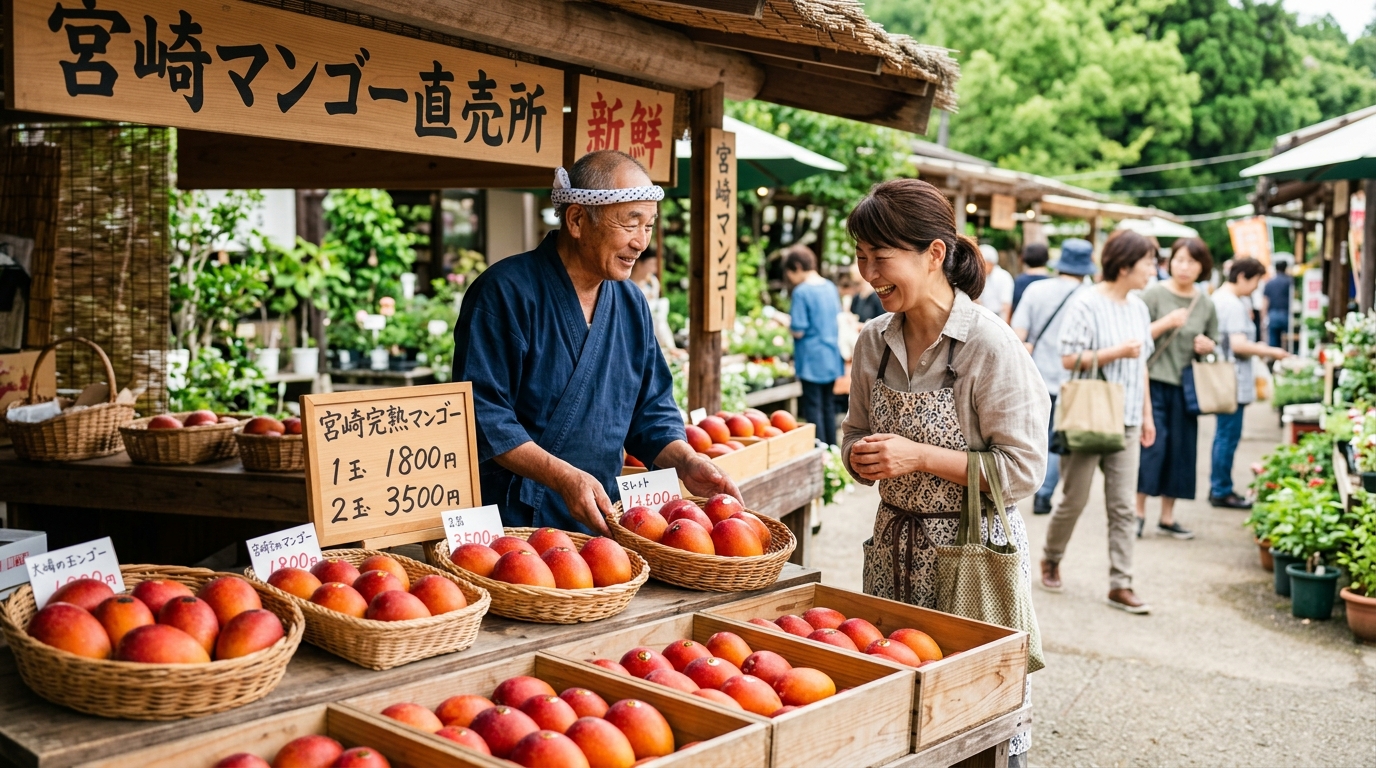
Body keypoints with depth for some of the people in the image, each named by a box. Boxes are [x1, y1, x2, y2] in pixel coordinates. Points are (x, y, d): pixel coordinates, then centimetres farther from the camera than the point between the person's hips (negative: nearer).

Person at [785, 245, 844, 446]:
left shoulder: (801, 292, -15)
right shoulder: (830, 287, 8)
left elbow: (799, 331, -17)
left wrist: (786, 322, 2)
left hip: (812, 360, -7)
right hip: (832, 357, 7)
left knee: (813, 408, -1)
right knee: (828, 405, 15)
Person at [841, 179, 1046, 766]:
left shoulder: (990, 346, -15)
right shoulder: (874, 342, 4)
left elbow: (1024, 469, -14)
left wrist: (920, 457, -19)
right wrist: (859, 455, -7)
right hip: (893, 546, 6)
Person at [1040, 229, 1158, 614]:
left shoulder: (1138, 308, 11)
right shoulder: (1086, 304, -11)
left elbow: (1141, 364, 17)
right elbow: (1070, 358, -15)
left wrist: (1146, 414, 15)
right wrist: (1118, 352, -19)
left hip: (1124, 422, 6)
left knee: (1122, 506, 3)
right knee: (1075, 499, 6)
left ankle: (1120, 584, 8)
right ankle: (1051, 558, 30)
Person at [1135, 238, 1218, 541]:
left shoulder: (1205, 303, 9)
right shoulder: (1154, 294, -4)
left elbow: (1212, 343, 20)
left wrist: (1207, 346, -2)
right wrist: (1166, 323, -20)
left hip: (1186, 386, 5)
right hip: (1154, 380, -5)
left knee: (1181, 449, 7)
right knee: (1151, 444, -9)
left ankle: (1167, 517, 17)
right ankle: (1139, 512, 4)